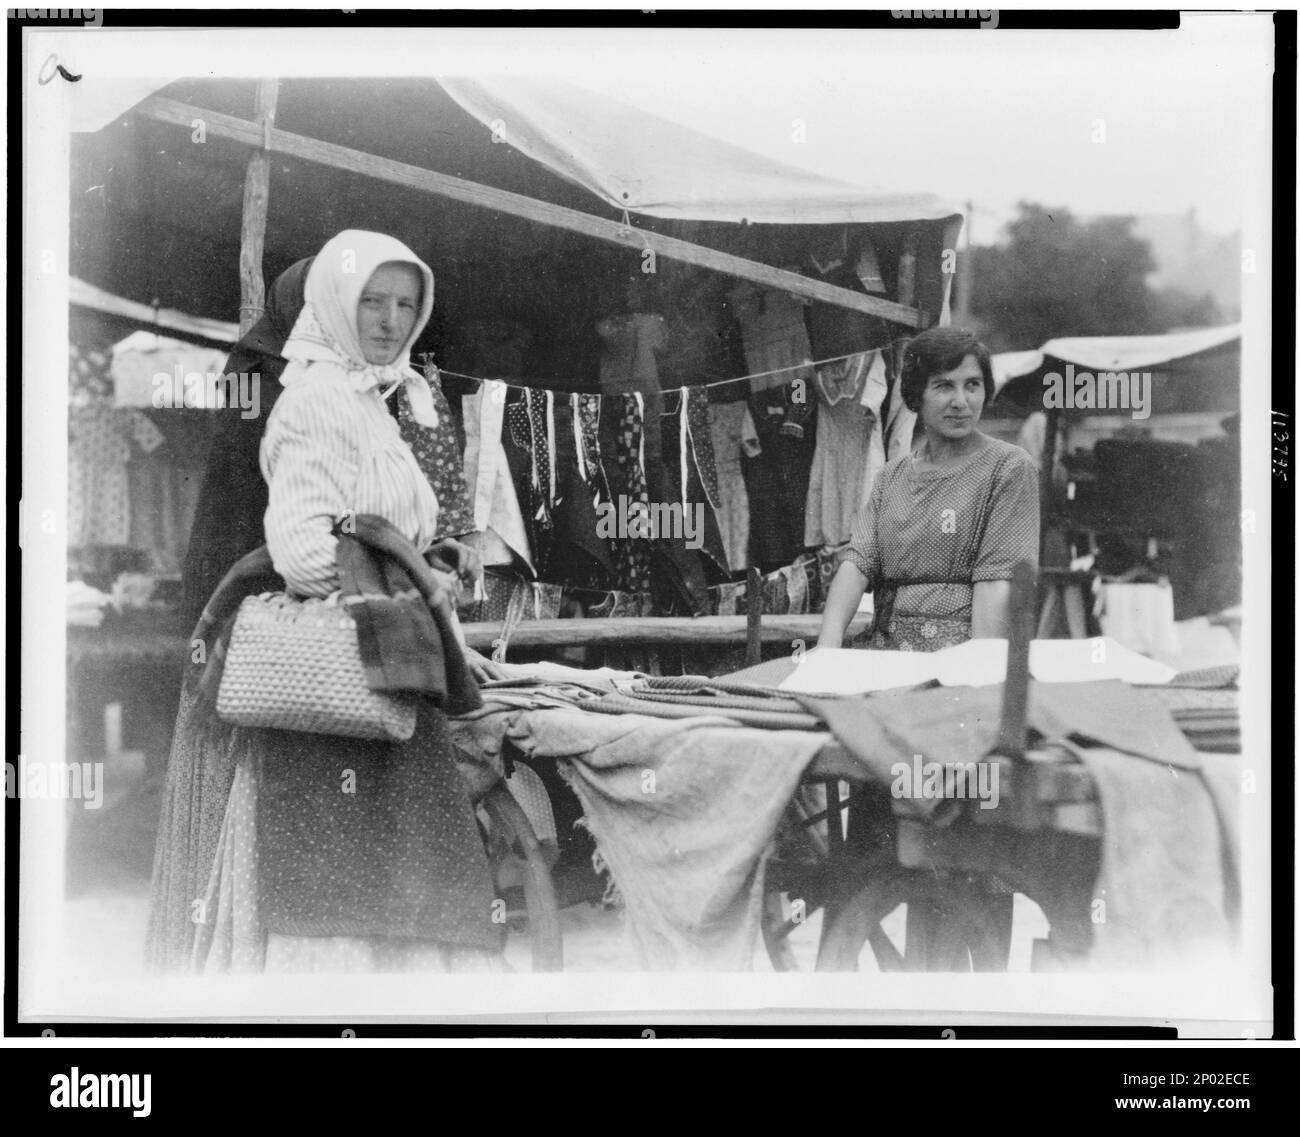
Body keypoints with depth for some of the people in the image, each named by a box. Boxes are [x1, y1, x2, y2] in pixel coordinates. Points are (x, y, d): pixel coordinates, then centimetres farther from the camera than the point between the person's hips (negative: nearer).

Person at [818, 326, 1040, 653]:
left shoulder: (1009, 467, 2)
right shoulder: (892, 475, 16)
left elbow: (996, 579, -7)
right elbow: (858, 561, 5)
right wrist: (829, 645, -12)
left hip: (960, 653, -4)